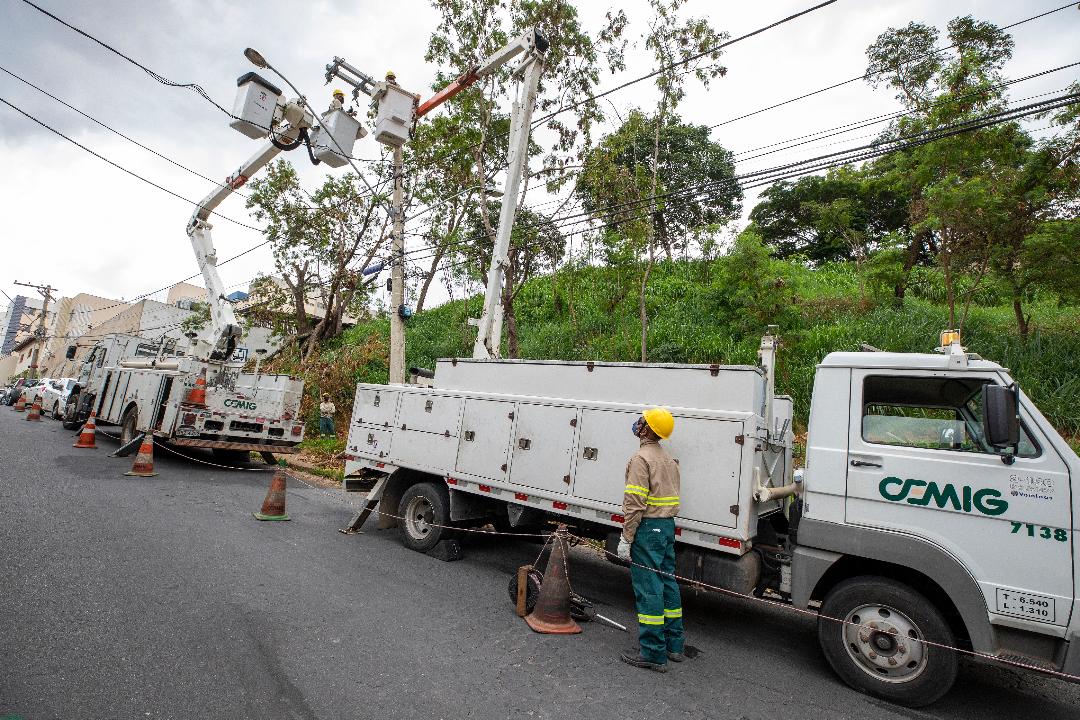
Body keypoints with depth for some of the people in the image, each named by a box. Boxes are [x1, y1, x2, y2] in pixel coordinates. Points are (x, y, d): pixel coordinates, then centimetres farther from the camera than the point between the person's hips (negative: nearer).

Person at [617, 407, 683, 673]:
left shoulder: (641, 458, -16)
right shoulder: (669, 459, 13)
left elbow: (635, 504, -20)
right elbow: (671, 498, 16)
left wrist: (626, 538, -16)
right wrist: (665, 525, 20)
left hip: (648, 528, -9)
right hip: (668, 526, 9)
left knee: (648, 589, -2)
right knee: (667, 582, 16)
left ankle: (653, 654, 6)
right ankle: (673, 645, 27)